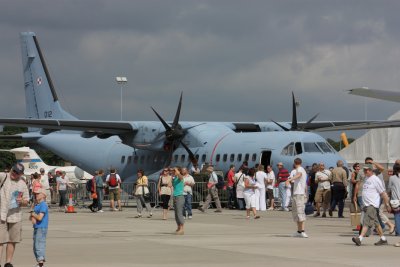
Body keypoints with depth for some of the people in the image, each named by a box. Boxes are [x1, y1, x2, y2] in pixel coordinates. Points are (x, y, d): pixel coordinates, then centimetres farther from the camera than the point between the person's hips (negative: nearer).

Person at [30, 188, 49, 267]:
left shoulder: (43, 205, -14)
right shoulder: (36, 205, 15)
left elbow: (40, 217, -22)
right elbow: (32, 216, 19)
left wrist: (33, 214, -4)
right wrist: (32, 218, -3)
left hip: (41, 228, -10)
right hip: (36, 228, 10)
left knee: (39, 246, -13)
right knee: (35, 246, 15)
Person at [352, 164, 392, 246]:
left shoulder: (375, 180, -10)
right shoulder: (366, 179, 15)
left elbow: (383, 193, -8)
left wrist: (387, 205, -6)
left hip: (373, 205, -9)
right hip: (367, 205, 9)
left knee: (367, 221, -16)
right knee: (376, 222, 14)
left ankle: (360, 238, -25)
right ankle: (383, 239, 22)